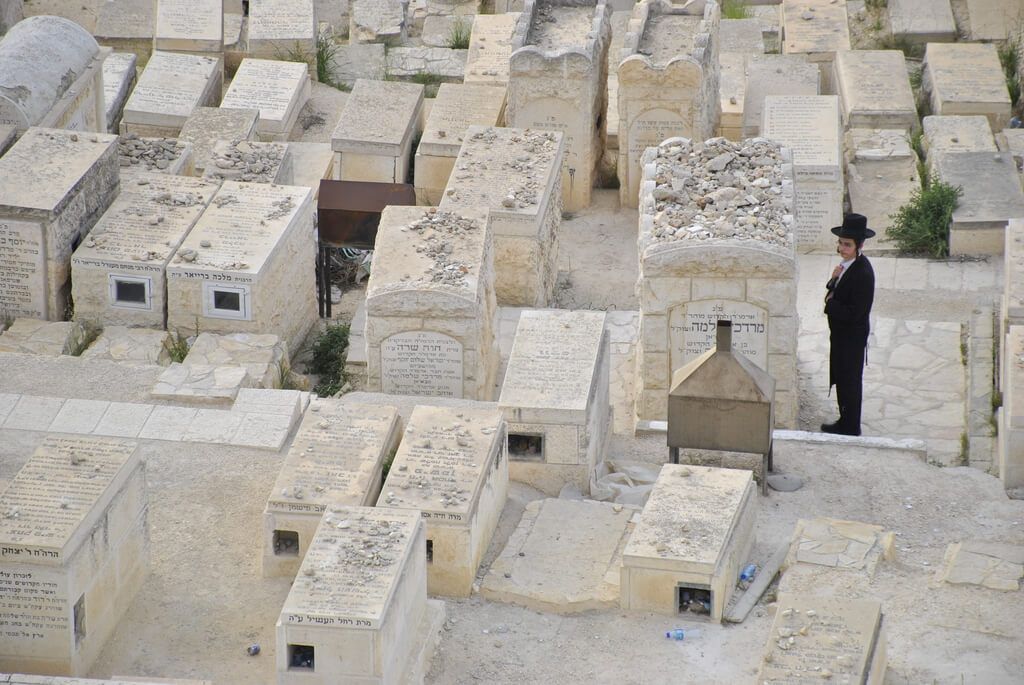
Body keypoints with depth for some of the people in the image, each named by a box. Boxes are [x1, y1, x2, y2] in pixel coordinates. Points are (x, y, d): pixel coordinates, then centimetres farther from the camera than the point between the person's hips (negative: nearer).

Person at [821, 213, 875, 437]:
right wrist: (834, 280, -9)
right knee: (840, 379, 20)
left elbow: (854, 313, -28)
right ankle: (845, 422, 34)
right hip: (841, 334, 9)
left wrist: (830, 304, -15)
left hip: (852, 337, -9)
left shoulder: (863, 273, -26)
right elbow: (837, 294, 12)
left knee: (849, 381, 5)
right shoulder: (847, 264, 2)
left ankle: (850, 427, 19)